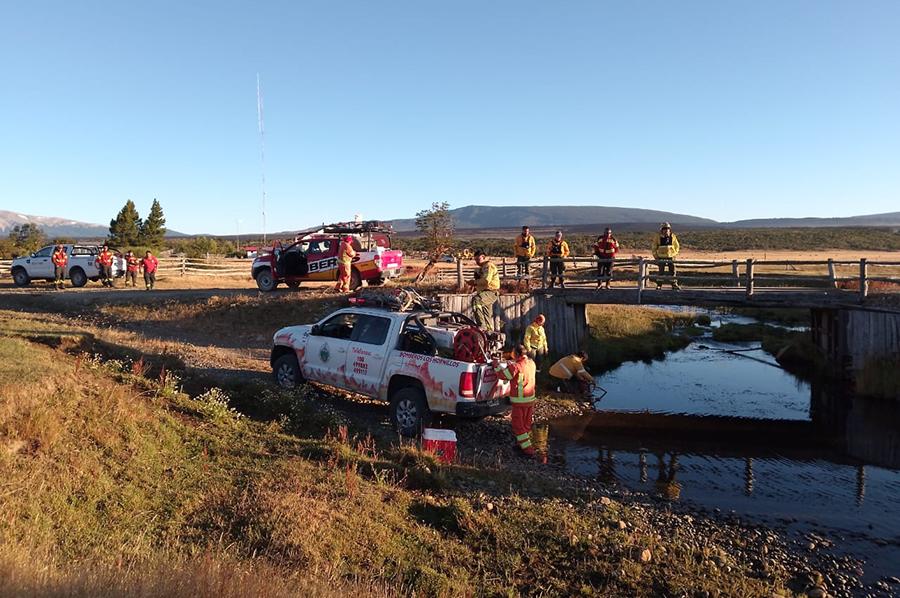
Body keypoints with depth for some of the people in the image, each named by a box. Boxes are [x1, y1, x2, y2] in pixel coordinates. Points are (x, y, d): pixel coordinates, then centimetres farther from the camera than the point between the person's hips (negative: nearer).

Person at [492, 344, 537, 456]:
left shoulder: (516, 367, -22)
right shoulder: (531, 363, 0)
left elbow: (503, 375, -10)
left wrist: (496, 365, 3)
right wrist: (512, 365, 16)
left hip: (519, 401, -7)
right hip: (531, 398, 7)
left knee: (519, 425, 4)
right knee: (527, 424, 20)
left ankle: (527, 449, 0)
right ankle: (522, 443, 34)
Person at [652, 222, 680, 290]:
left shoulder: (673, 237, 1)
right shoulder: (658, 237, -4)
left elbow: (677, 247, 12)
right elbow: (654, 248, 5)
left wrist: (674, 254, 2)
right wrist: (656, 256, -1)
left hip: (670, 257, 2)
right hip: (661, 258, -2)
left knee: (672, 271, 4)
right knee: (661, 272, 0)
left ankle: (674, 285, 13)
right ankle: (659, 285, 8)